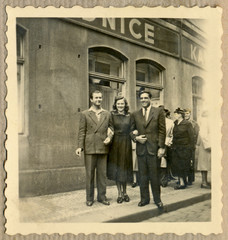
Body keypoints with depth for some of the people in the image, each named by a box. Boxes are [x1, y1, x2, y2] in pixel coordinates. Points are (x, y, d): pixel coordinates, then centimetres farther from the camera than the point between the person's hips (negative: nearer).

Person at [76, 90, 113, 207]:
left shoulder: (107, 114, 11)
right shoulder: (85, 114, 4)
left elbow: (111, 128, 15)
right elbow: (82, 131, 1)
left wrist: (109, 137, -6)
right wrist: (79, 146, -6)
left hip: (103, 148, 2)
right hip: (89, 149, -2)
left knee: (102, 174, 8)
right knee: (89, 174, 5)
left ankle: (102, 196, 20)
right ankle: (89, 198, 17)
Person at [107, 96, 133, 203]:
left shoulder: (129, 116, 7)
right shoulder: (112, 115, 1)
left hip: (126, 143, 2)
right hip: (115, 143, -2)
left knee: (124, 167, 9)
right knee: (116, 168, 3)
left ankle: (124, 192, 24)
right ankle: (120, 193, 15)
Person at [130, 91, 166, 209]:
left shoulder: (158, 112, 3)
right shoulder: (135, 114, 11)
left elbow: (162, 130, -1)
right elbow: (132, 130, 16)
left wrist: (161, 147, -7)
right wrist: (135, 138, -5)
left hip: (154, 148, -2)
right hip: (141, 148, 3)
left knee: (155, 175, 4)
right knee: (143, 176, 8)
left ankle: (157, 199, 19)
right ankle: (144, 198, 22)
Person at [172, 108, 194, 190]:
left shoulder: (187, 124, -7)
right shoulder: (175, 124, 11)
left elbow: (191, 137, -7)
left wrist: (191, 148, -10)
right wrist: (173, 145, 7)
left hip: (185, 148, -6)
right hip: (176, 148, 6)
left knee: (183, 165, -1)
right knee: (176, 165, 3)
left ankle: (182, 183, 8)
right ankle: (181, 182, 13)